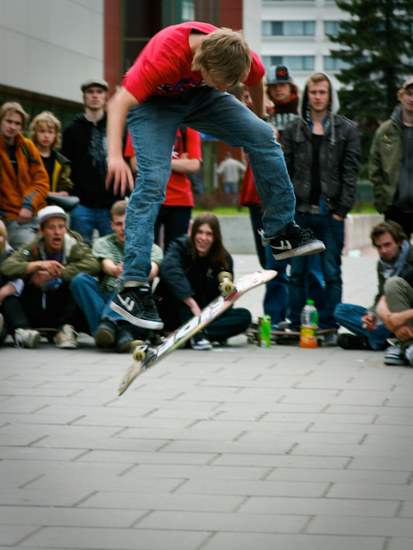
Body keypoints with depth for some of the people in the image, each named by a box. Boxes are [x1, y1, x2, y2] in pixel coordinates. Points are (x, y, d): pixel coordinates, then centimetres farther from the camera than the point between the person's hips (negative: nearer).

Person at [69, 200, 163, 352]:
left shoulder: (152, 249, 12)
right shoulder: (103, 243, 15)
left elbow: (152, 270, -12)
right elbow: (107, 264, -9)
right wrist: (116, 270, -36)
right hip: (104, 301, 2)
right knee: (80, 279, -25)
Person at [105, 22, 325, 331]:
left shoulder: (237, 53, -24)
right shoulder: (163, 57, -40)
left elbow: (256, 80, 2)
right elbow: (119, 104, -39)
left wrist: (258, 118, 21)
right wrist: (115, 156, -52)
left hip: (198, 97, 5)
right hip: (153, 102, -5)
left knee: (263, 137, -11)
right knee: (153, 180, -22)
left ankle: (283, 233, 1)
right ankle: (132, 287, -23)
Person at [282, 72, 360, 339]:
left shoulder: (346, 130, 4)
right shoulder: (294, 129, 9)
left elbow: (350, 172, 0)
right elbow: (285, 170, 8)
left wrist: (342, 210, -7)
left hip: (330, 214, -2)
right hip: (300, 212, 2)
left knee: (332, 273, 1)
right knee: (297, 273, 5)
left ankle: (330, 327, 6)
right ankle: (296, 326, 12)